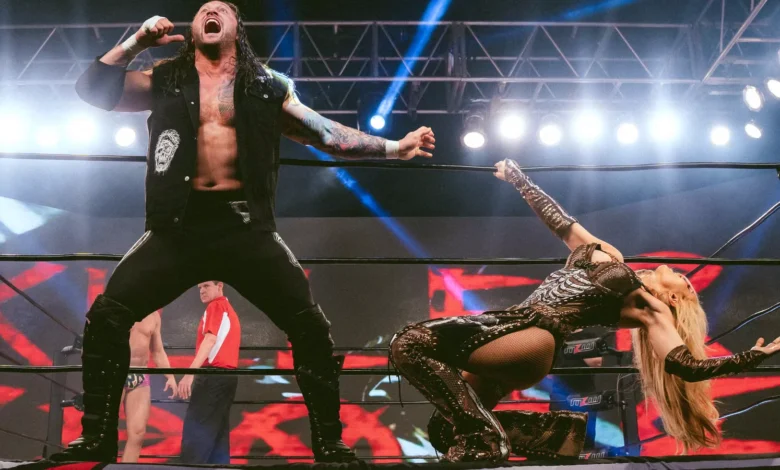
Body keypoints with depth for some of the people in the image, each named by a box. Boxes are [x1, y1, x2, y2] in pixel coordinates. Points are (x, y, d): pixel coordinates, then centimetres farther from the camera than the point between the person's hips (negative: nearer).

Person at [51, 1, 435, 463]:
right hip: (180, 222, 1)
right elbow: (93, 89, 9)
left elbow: (328, 133, 15)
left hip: (245, 223, 0)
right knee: (107, 314, -10)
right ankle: (96, 440, 4)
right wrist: (136, 43, 0)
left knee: (311, 325, -11)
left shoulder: (267, 86, 13)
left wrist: (396, 147, 12)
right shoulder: (165, 80, 14)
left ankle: (330, 445, 2)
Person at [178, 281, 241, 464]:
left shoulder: (216, 306, -6)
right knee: (218, 431, 10)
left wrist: (190, 373, -29)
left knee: (194, 430, -11)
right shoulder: (229, 309, 23)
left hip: (214, 375, -10)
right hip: (227, 375, 10)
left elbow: (210, 340, -20)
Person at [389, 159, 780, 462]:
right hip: (510, 321, 7)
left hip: (534, 338, -7)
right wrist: (517, 178, 36)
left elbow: (691, 366, -4)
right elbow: (555, 217, 31)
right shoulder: (601, 253, 24)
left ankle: (486, 435, -17)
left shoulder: (649, 313, 8)